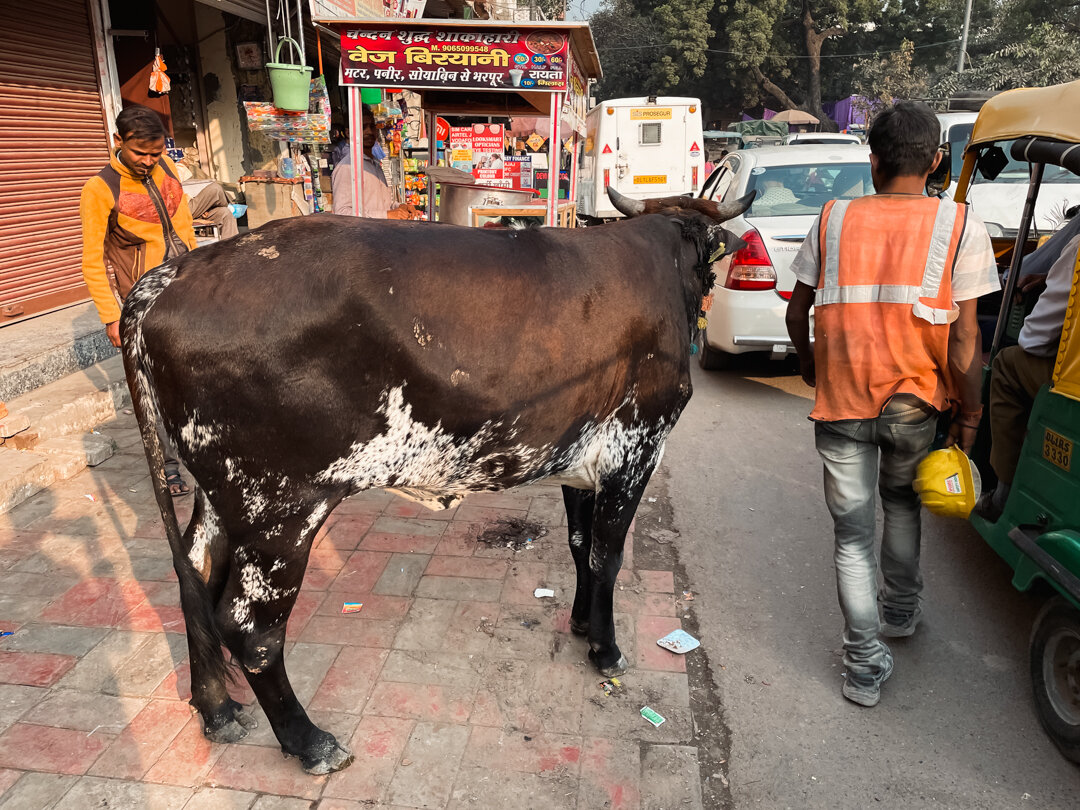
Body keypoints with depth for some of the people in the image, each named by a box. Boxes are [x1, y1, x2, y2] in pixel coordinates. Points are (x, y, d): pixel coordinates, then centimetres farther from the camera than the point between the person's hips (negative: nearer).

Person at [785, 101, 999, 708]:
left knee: (852, 533, 9)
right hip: (914, 400, 1)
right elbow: (964, 340, -8)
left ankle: (866, 667, 14)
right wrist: (969, 418, 2)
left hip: (841, 400, -1)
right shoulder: (960, 225, -5)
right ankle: (902, 609, 46)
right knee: (902, 502, 28)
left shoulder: (834, 219, 0)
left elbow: (797, 311, 6)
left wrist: (809, 363, 24)